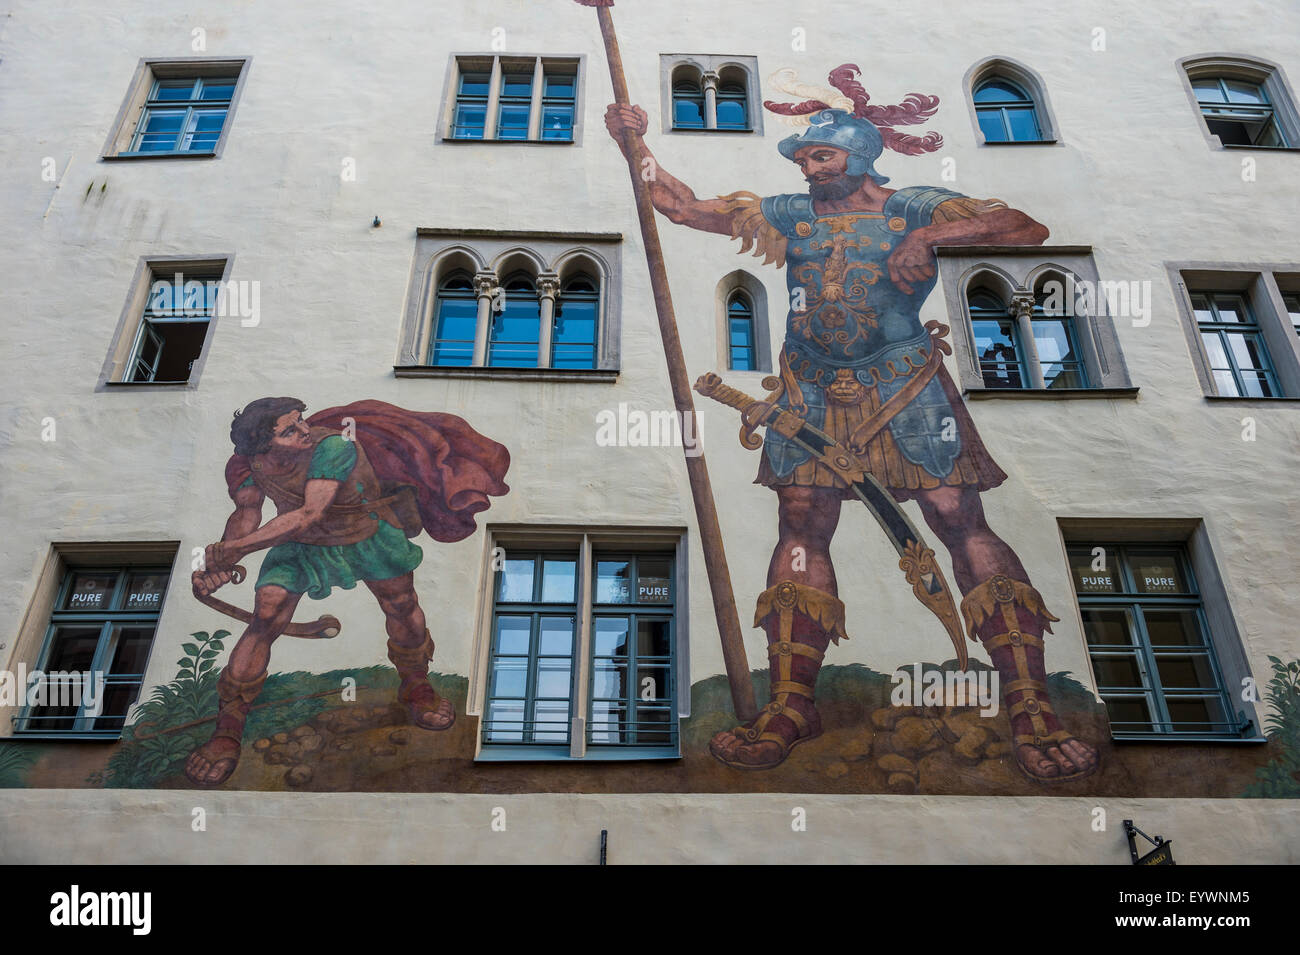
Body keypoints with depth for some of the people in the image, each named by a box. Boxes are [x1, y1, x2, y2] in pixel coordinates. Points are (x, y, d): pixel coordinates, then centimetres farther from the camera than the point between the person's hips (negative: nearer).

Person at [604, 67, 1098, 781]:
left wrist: (930, 236, -17)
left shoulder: (914, 209, 2)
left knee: (961, 523, -10)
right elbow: (685, 208, 10)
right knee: (801, 530, -2)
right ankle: (790, 706, 4)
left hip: (904, 391, -3)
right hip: (812, 395, 4)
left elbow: (1028, 230, -8)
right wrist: (636, 146, -1)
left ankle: (1030, 706, -5)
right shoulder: (788, 216, 12)